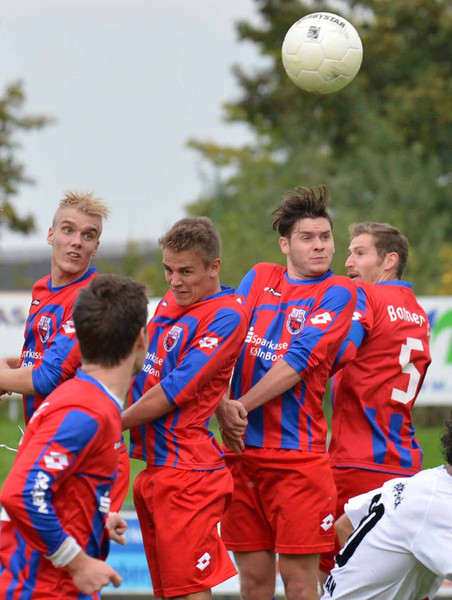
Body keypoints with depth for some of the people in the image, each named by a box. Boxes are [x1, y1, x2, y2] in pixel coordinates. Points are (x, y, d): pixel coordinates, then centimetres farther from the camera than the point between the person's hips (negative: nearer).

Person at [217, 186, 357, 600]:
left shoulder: (337, 293, -2)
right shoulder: (258, 278, 13)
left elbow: (298, 361, -11)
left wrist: (242, 406, -10)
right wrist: (221, 407, -7)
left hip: (297, 453, -4)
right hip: (242, 451, 4)